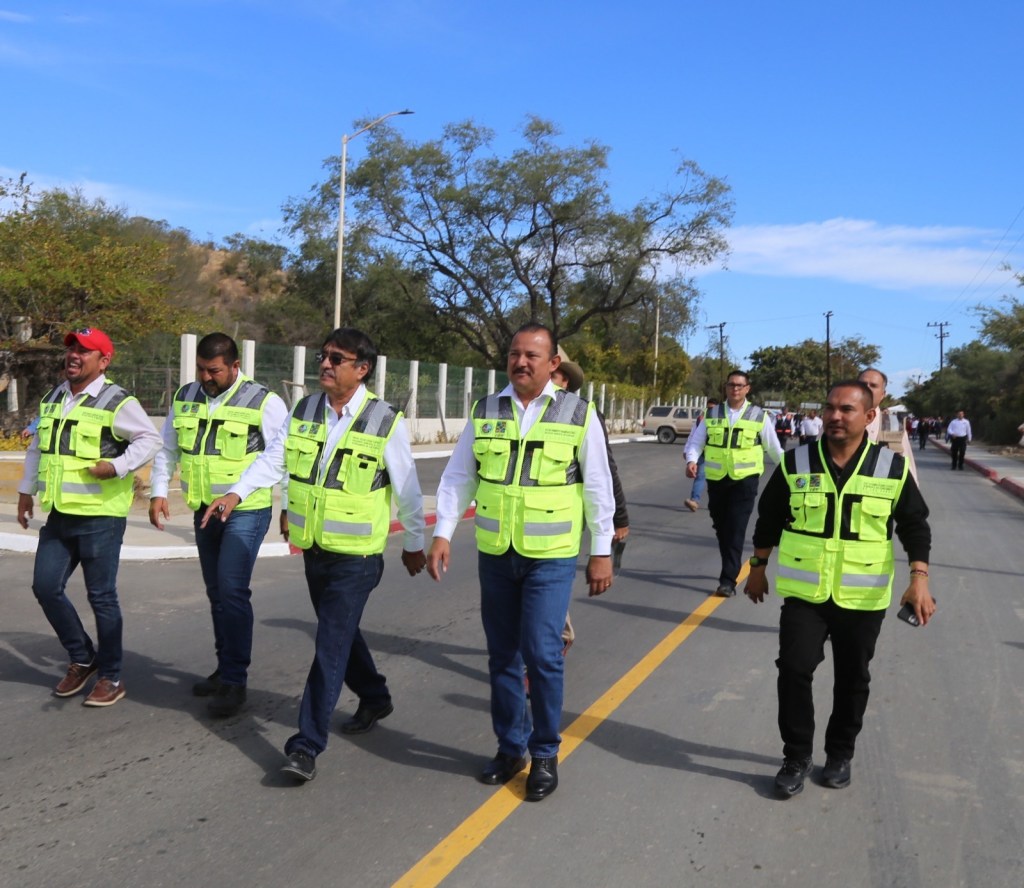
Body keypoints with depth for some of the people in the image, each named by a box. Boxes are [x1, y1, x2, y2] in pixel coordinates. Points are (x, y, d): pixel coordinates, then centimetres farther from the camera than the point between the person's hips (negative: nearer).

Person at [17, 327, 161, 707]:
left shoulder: (116, 402, -9)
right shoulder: (52, 399, 13)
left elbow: (150, 439, -10)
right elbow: (37, 448, 23)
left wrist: (117, 467, -21)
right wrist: (26, 490, 21)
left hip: (100, 517, -7)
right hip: (59, 516, 7)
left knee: (101, 597, 1)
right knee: (46, 588, 6)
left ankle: (111, 677, 15)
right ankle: (82, 658, 27)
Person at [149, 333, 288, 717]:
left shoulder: (264, 402, -11)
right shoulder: (185, 398, 6)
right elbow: (167, 448, 17)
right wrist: (158, 492, 9)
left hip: (246, 512, -6)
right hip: (204, 511, 6)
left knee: (232, 591, -12)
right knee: (217, 593, 14)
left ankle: (235, 681, -3)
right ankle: (226, 670, 27)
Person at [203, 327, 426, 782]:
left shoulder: (385, 421, -12)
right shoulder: (304, 411, 3)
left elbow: (407, 488, -5)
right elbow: (272, 458, -2)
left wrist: (414, 543, 3)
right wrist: (236, 493, -18)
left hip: (356, 555, -6)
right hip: (313, 548, 6)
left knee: (331, 645, -6)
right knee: (340, 632, 20)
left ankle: (307, 745, 1)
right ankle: (375, 698, 43)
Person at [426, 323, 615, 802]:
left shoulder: (578, 414, -2)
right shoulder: (484, 412, 4)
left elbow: (598, 488, 1)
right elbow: (457, 477, 6)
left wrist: (601, 552, 0)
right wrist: (442, 534, -2)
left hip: (551, 556, -3)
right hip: (495, 554, 3)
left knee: (541, 653, -8)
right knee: (502, 655, 11)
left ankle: (545, 754, 12)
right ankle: (510, 747, 28)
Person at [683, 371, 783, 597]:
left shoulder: (760, 416, 0)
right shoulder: (711, 415, 5)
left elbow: (774, 448, 8)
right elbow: (696, 442, 2)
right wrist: (691, 461, -18)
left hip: (744, 481, -3)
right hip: (716, 480, 3)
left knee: (736, 531, -9)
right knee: (721, 529, 13)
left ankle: (728, 580, -8)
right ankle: (731, 569, 32)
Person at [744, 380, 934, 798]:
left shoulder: (893, 467, -5)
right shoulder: (796, 462, -3)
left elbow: (915, 525, 1)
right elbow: (769, 519, 7)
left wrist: (919, 578, -10)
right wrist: (758, 568, 10)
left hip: (863, 598, 0)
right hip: (804, 592, 0)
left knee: (852, 680, 11)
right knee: (794, 670, -6)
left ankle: (840, 755, 32)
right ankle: (796, 757, 12)